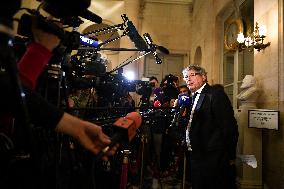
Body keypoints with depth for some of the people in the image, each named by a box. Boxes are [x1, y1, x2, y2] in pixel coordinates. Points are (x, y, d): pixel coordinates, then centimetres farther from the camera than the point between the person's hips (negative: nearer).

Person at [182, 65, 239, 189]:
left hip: (212, 157, -8)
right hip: (197, 154, 9)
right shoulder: (195, 96, 15)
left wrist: (229, 156, -15)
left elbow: (229, 127, -17)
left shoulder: (216, 94, -12)